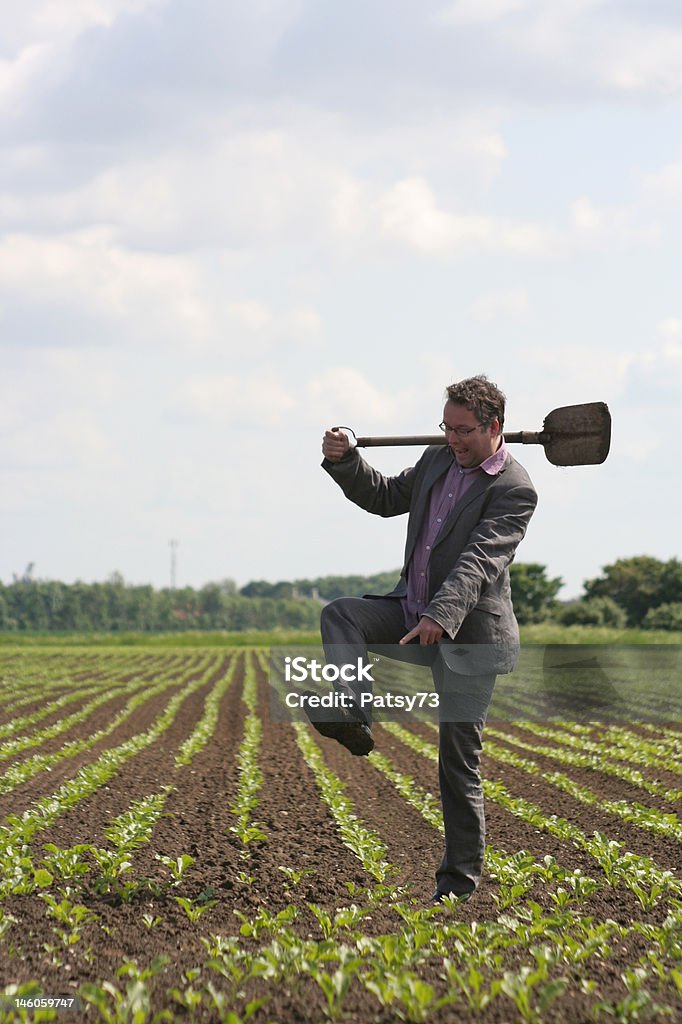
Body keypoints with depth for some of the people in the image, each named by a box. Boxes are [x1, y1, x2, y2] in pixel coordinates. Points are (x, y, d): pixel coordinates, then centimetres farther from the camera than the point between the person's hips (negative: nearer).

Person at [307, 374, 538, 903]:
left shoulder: (514, 490, -15)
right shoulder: (439, 460, 9)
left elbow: (479, 560, -27)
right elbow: (386, 497, 22)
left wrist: (441, 617, -40)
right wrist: (345, 461, 5)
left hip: (466, 637, -7)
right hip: (413, 612, 7)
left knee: (459, 762, -3)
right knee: (340, 614, -19)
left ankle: (460, 877, 7)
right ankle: (354, 716, -33)